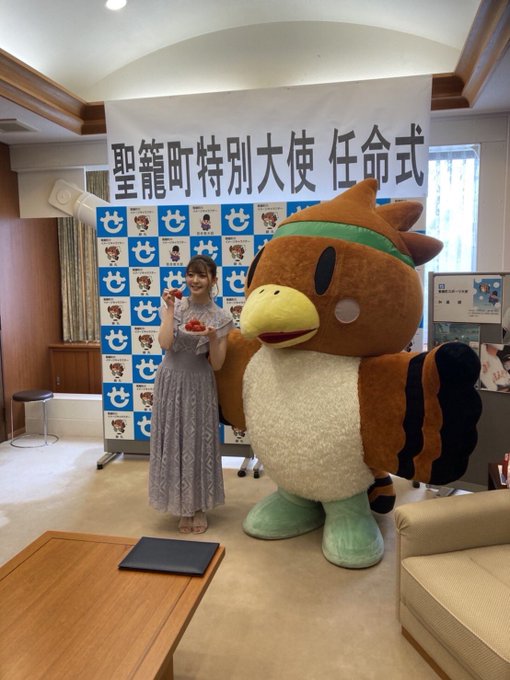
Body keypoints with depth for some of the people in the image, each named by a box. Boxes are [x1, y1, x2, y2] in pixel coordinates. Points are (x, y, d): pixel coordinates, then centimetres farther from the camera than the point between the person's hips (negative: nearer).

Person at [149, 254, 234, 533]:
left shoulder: (221, 318, -4)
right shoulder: (174, 306, -1)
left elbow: (217, 364, -6)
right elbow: (165, 344, -16)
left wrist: (212, 338, -21)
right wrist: (170, 308, -15)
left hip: (199, 385, -1)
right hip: (171, 381, 1)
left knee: (199, 443, 7)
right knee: (174, 442, 7)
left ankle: (200, 507, 25)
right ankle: (183, 507, 25)